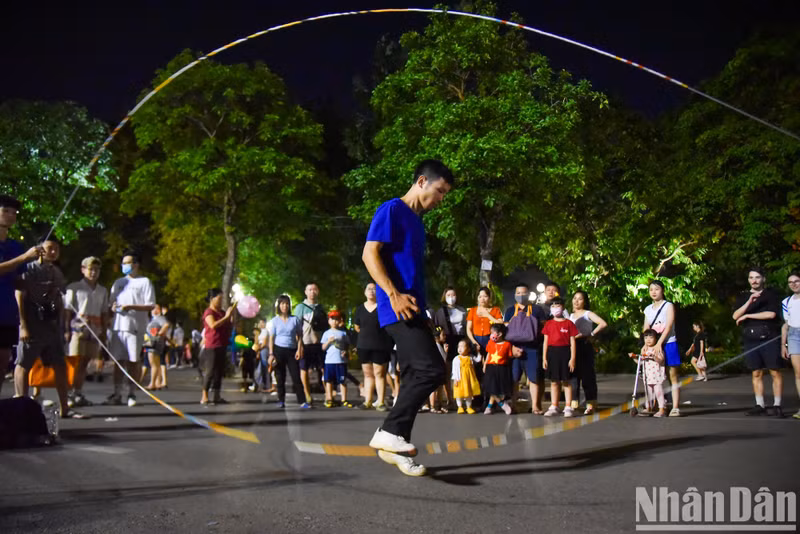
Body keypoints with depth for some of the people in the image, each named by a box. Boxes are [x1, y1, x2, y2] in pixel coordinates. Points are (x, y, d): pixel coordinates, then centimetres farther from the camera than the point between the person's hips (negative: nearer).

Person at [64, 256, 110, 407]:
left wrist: (104, 332, 12)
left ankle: (79, 394, 10)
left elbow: (104, 314, 18)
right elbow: (67, 310, 1)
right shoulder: (74, 288, 3)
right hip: (78, 329, -4)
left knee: (85, 362, 6)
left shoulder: (103, 291, 16)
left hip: (95, 331, 4)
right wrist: (67, 329, -7)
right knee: (76, 362, -9)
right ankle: (71, 394, -7)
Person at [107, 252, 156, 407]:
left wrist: (131, 307, -16)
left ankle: (132, 393, 5)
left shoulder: (144, 282, 3)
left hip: (135, 327, -5)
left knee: (133, 361, -1)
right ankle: (117, 394, 6)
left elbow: (150, 306, -4)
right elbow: (111, 302, 23)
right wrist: (113, 307, 0)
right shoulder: (118, 283, 21)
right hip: (118, 326, 5)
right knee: (118, 361, 3)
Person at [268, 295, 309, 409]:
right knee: (280, 377, 4)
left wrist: (299, 350, -5)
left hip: (292, 350, 0)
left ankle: (302, 401, -7)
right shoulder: (274, 321, 4)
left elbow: (299, 336, 6)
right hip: (279, 350, 0)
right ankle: (281, 401, 13)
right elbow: (271, 338, 3)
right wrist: (271, 354, -5)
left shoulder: (295, 319, 4)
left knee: (296, 377, -5)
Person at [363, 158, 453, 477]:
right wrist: (393, 294, -23)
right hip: (399, 310, -9)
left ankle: (394, 445, 13)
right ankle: (390, 431, -9)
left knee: (415, 378, 7)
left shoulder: (417, 221, 22)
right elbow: (370, 253, -13)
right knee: (432, 370, -17)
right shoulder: (392, 210, -5)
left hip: (413, 311, 9)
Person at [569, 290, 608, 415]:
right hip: (572, 346, 5)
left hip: (585, 346, -5)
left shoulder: (588, 314, 1)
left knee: (587, 374, -6)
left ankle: (590, 405, -4)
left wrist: (591, 335, -12)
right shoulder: (571, 316, 20)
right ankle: (574, 403, 8)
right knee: (573, 374, 3)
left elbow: (603, 324, -13)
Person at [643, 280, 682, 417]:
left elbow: (669, 326, -11)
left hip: (668, 344, -5)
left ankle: (675, 407, -5)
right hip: (653, 345, 5)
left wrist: (659, 343, -18)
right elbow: (645, 329, 12)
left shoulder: (668, 306, 0)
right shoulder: (648, 309, 15)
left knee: (673, 375, -4)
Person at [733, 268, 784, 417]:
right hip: (751, 341, 3)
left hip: (770, 339, -3)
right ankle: (760, 406, 9)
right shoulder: (743, 297, 12)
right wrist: (749, 301, -16)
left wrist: (747, 316, -6)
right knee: (756, 374, 5)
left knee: (775, 373, -4)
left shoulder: (772, 294, 3)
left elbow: (771, 314, -11)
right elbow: (735, 316, -2)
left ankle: (777, 405, 0)